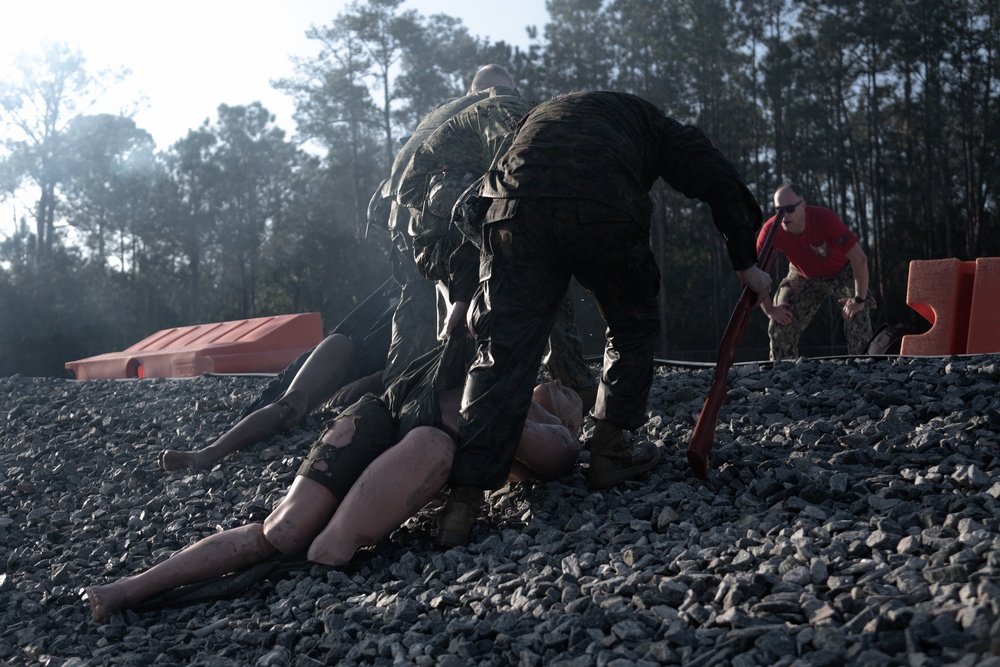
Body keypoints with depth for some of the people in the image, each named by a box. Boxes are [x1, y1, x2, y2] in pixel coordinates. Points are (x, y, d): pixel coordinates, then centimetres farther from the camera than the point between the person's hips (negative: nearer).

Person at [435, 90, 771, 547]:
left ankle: (463, 504, -9)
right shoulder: (652, 123, 34)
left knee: (503, 350, 0)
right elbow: (720, 183, 20)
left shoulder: (541, 114, 43)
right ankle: (608, 453, 23)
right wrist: (746, 264, 28)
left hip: (515, 210, 3)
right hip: (604, 214, -3)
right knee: (633, 329, 22)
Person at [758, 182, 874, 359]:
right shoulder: (771, 230, -27)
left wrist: (859, 299, -27)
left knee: (858, 318, -22)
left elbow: (859, 258, -31)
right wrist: (769, 309, -15)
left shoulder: (825, 219, -35)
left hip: (842, 272, -2)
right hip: (803, 277, 3)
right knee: (780, 325, -7)